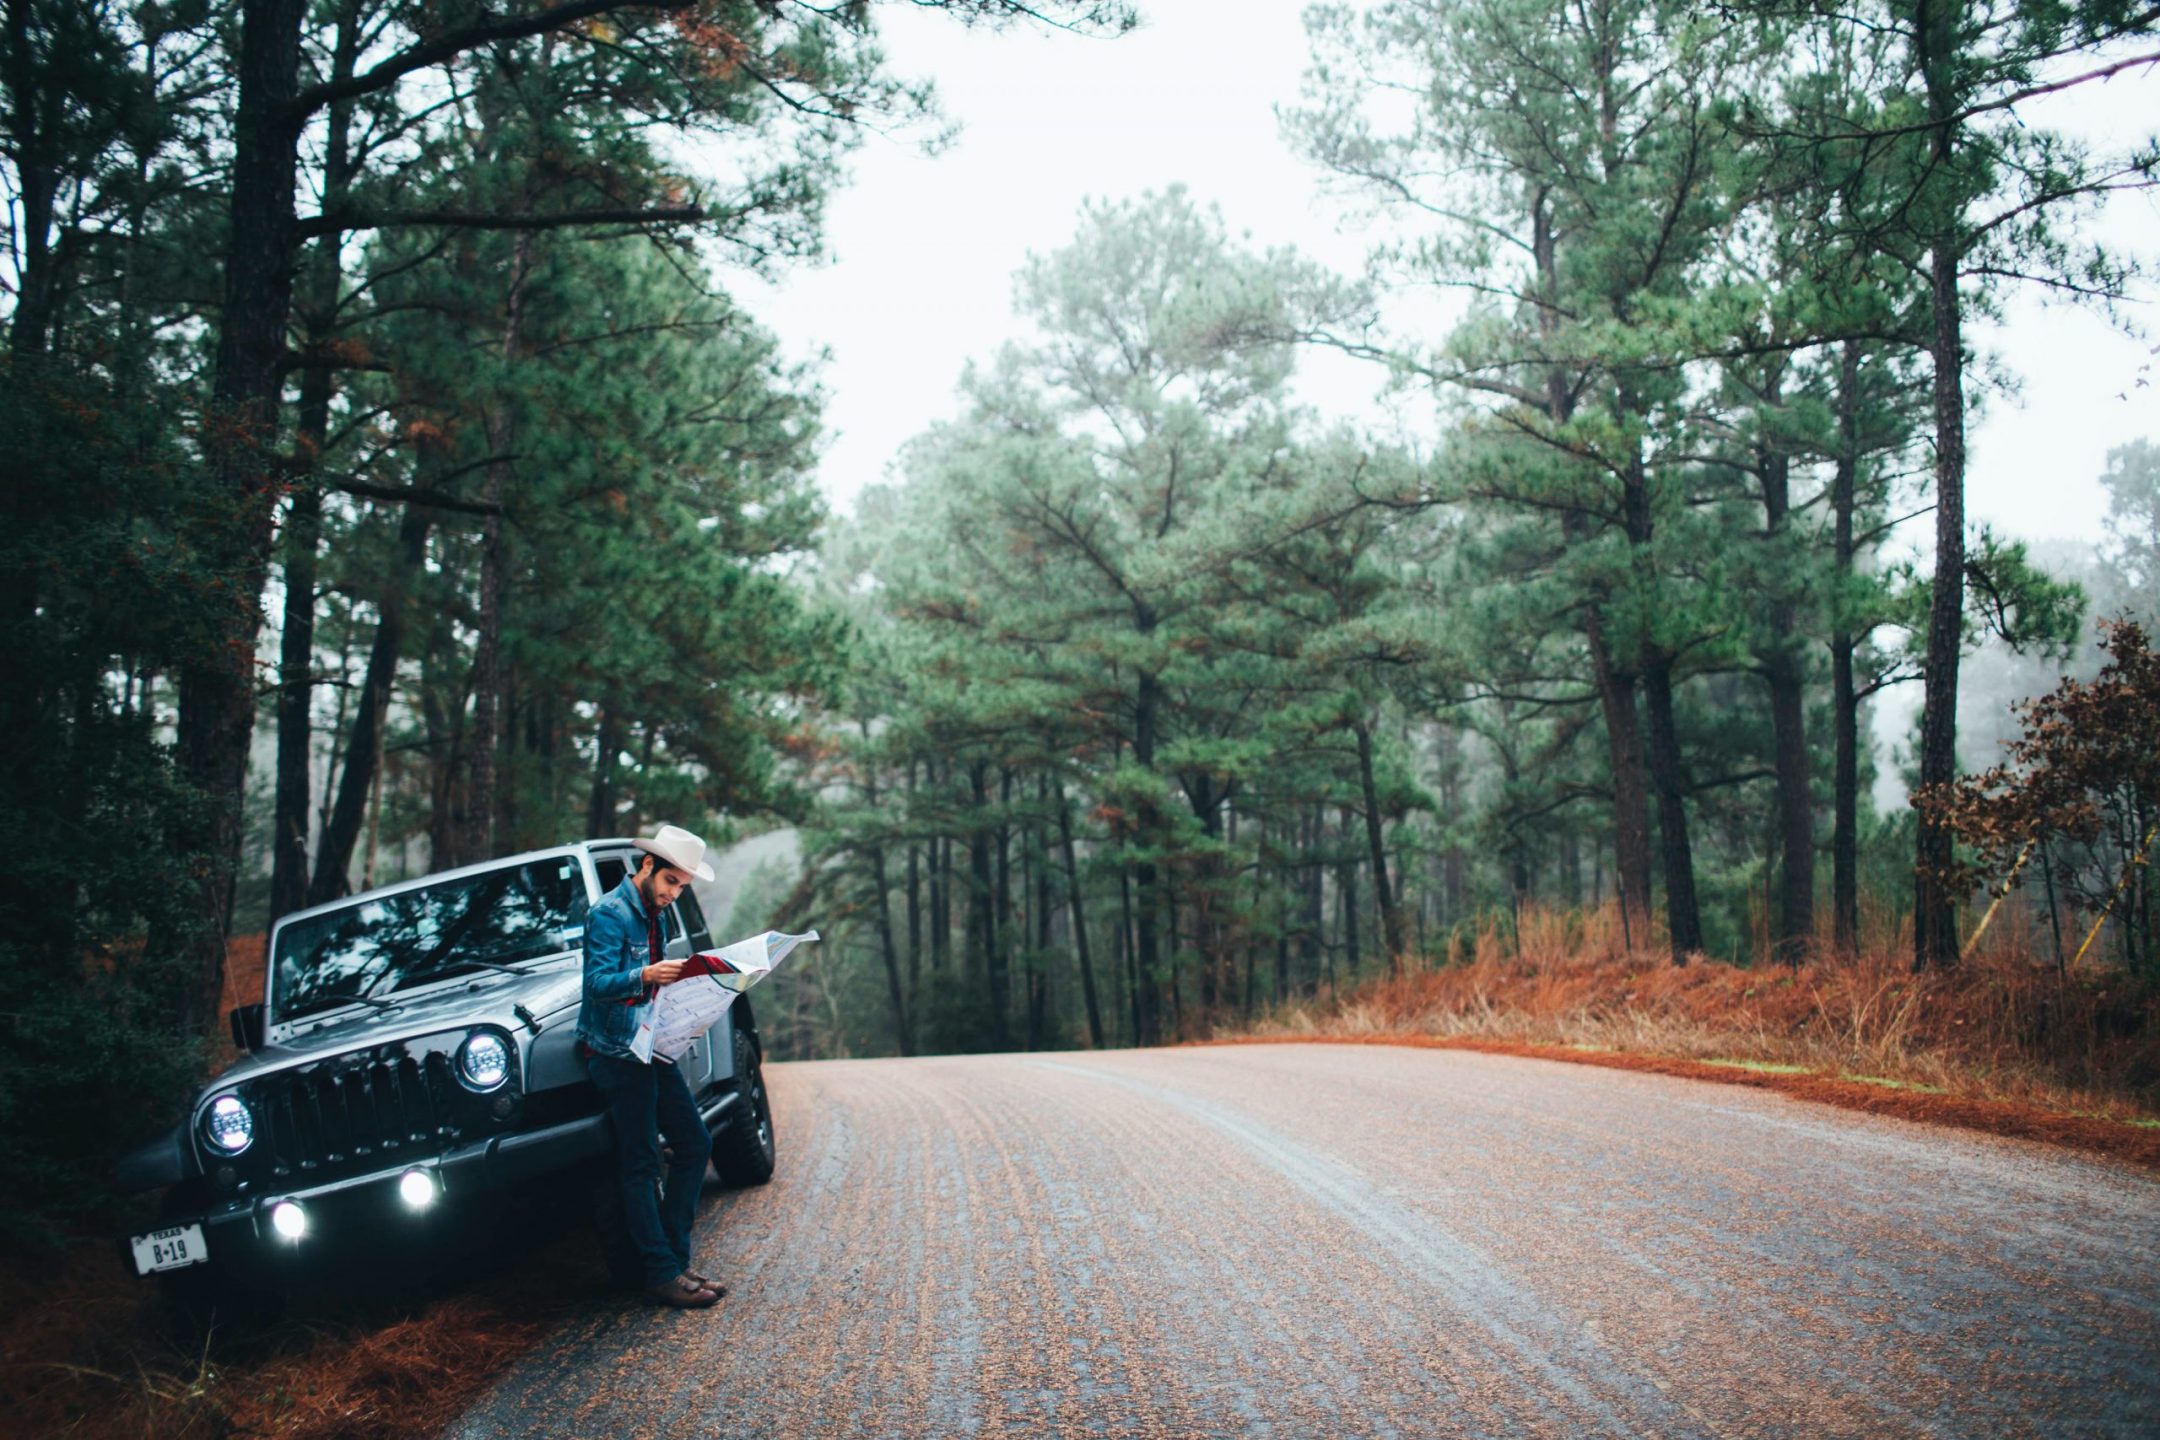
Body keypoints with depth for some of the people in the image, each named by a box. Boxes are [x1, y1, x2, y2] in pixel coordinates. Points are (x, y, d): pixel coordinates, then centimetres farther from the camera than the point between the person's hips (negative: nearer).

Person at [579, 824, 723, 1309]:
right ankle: (661, 1273, -3)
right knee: (640, 1164, -6)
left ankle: (675, 1258, 13)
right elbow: (599, 983, -23)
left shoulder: (651, 916, 16)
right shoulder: (609, 913, -12)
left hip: (652, 1049, 9)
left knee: (694, 1145, 8)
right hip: (616, 1053, -9)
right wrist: (646, 975, -39)